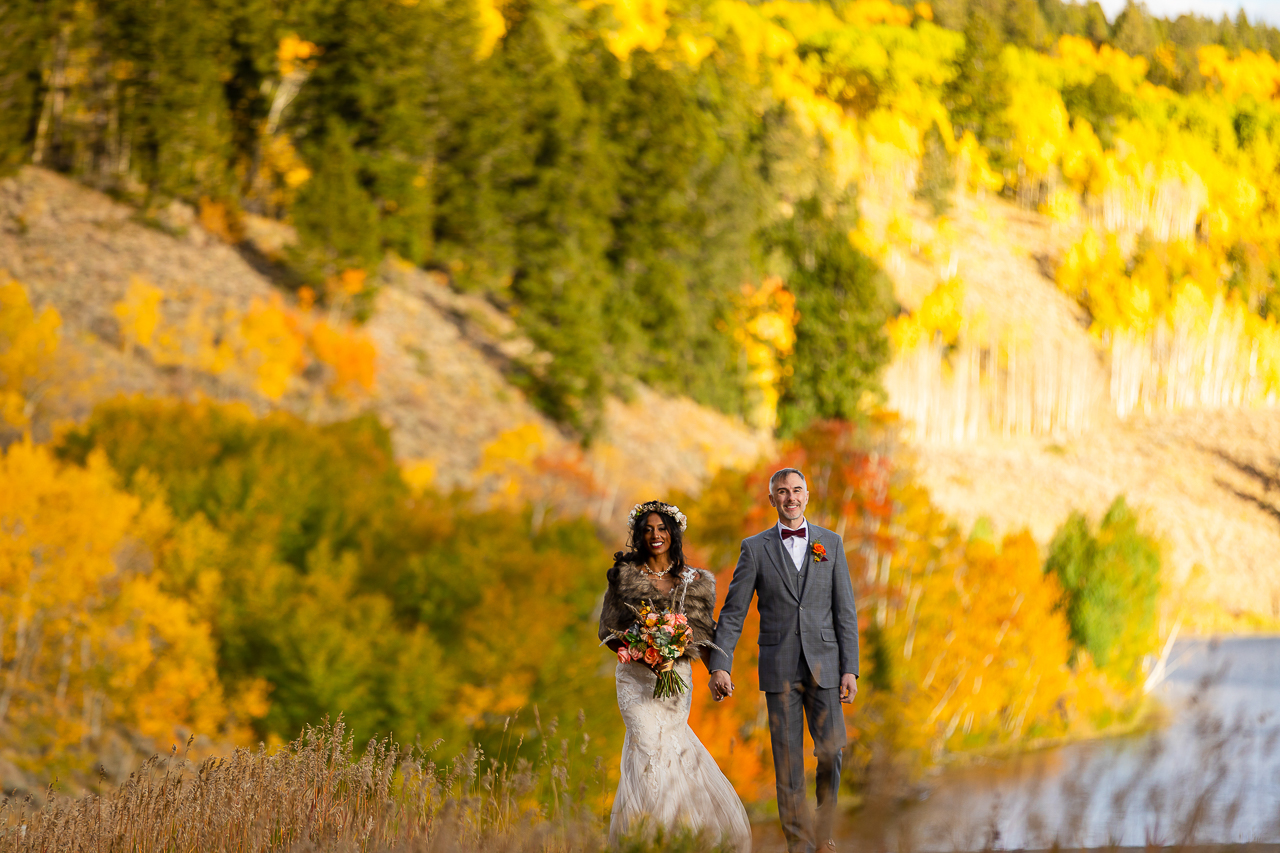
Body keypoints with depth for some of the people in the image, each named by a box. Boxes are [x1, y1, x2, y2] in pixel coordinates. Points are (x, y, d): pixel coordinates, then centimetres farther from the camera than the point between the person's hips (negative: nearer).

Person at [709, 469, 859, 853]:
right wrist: (720, 666, -9)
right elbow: (732, 613, 1)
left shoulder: (830, 543, 7)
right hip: (779, 669, -1)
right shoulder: (755, 548, 3)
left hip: (823, 665, 1)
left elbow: (845, 611, 4)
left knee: (831, 753, -3)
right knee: (788, 760, -1)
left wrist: (850, 670, -2)